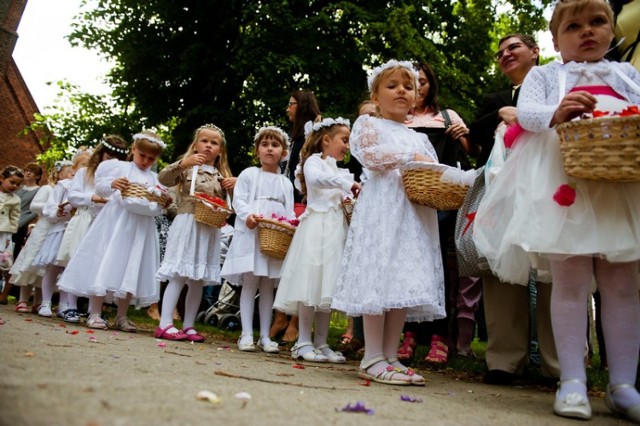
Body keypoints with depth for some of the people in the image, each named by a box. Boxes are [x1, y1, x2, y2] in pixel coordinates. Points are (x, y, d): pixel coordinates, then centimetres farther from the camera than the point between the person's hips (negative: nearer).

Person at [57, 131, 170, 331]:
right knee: (105, 264, -3)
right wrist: (112, 184, -18)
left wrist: (162, 204, -13)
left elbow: (156, 209, 8)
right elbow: (99, 187, 1)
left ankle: (121, 316, 15)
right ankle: (95, 313, 6)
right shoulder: (119, 167, 5)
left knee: (132, 269, 5)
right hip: (115, 223, -3)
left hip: (141, 228, 3)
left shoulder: (155, 179, 12)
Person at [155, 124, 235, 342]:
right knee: (178, 276, -8)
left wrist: (233, 187, 0)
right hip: (187, 226, -5)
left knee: (199, 280, 8)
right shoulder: (188, 167, 2)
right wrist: (183, 163, -25)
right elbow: (163, 178, -13)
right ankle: (165, 324, -4)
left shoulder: (222, 175, 15)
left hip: (210, 231, 5)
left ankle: (188, 325, 16)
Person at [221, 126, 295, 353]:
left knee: (268, 287, 7)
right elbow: (238, 199, -3)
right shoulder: (248, 174, 7)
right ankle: (246, 334, 3)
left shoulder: (286, 183, 17)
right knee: (249, 284, -3)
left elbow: (289, 211, 12)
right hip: (251, 235, -3)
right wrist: (247, 215, -22)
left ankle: (265, 336, 12)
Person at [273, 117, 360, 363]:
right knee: (312, 284, -9)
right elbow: (314, 178, -22)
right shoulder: (314, 161, 1)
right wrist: (346, 183, -25)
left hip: (337, 230, 7)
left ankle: (321, 343, 11)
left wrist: (354, 200, 2)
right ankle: (303, 342, -2)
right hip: (317, 228, -7)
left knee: (328, 285, 6)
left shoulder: (342, 172, 23)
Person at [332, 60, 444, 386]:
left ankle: (390, 356, 8)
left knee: (406, 282, 2)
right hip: (382, 209, -6)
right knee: (380, 278, -12)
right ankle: (373, 358, -5)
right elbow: (370, 153, -10)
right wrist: (411, 157, -14)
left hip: (414, 215, 6)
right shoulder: (368, 124, 10)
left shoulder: (420, 138, 27)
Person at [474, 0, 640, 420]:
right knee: (571, 282, -3)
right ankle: (572, 381, 4)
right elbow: (525, 110, -3)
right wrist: (555, 113, -26)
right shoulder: (545, 75, 15)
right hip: (564, 183, -3)